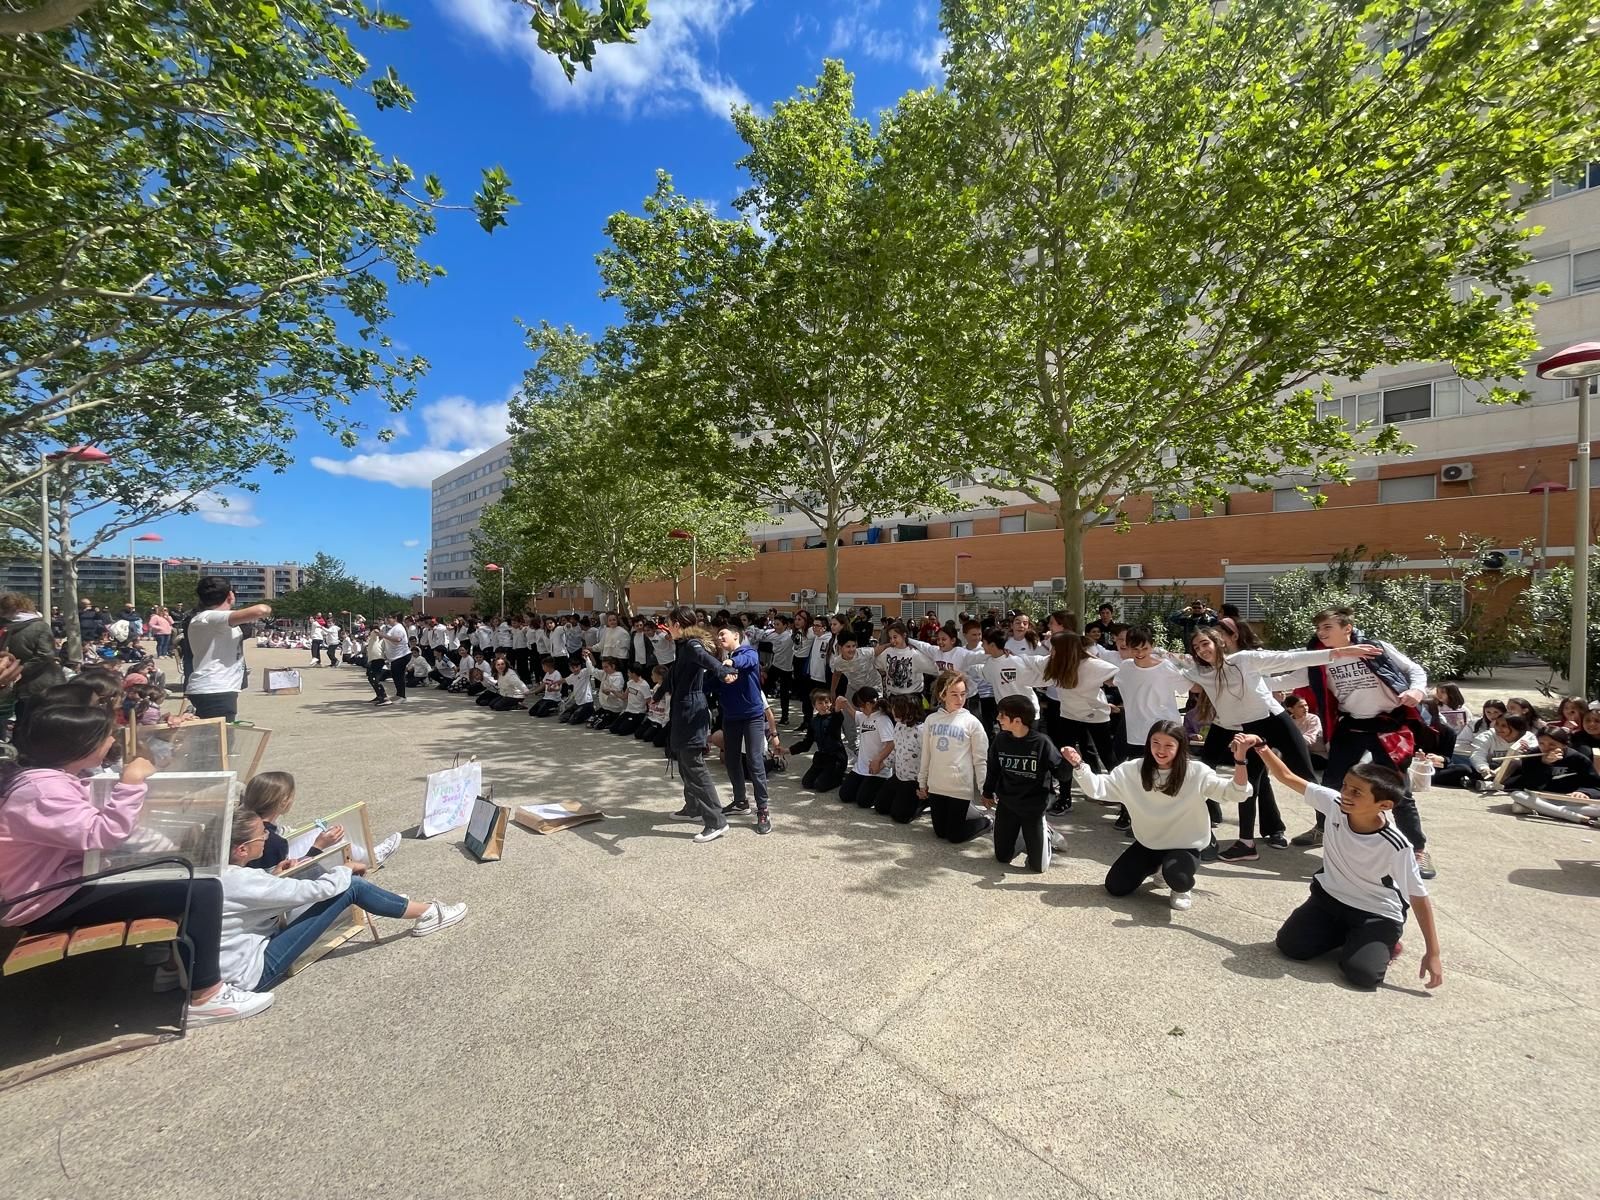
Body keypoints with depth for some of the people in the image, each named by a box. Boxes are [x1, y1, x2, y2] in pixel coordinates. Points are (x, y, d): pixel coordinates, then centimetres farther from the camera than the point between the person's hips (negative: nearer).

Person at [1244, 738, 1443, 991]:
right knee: (1290, 946, -8)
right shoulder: (1334, 804, -19)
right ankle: (1343, 934, 19)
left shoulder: (1395, 845, -27)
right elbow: (1288, 777, -10)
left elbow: (1419, 897, -15)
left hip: (1378, 913, -3)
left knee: (1361, 974, -21)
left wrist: (1432, 954, -11)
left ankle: (1385, 943, 13)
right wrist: (1261, 748, -21)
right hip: (1329, 896, 3)